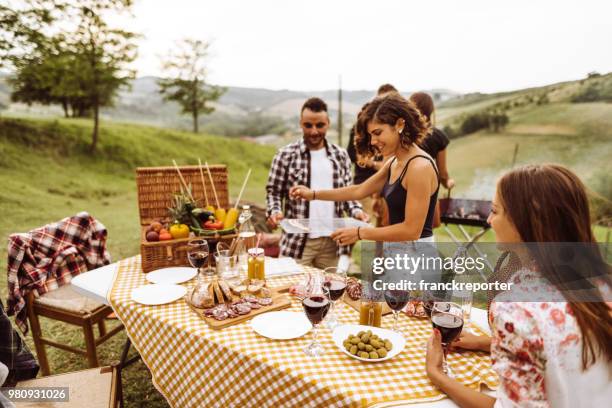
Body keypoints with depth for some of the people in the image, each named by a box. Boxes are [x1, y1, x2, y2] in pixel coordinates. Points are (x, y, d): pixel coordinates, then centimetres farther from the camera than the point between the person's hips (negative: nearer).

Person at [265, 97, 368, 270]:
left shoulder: (340, 155, 6)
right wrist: (275, 211, -18)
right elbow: (273, 191, 0)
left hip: (332, 242, 3)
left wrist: (356, 210, -7)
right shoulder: (286, 155, -3)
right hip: (297, 242, -3)